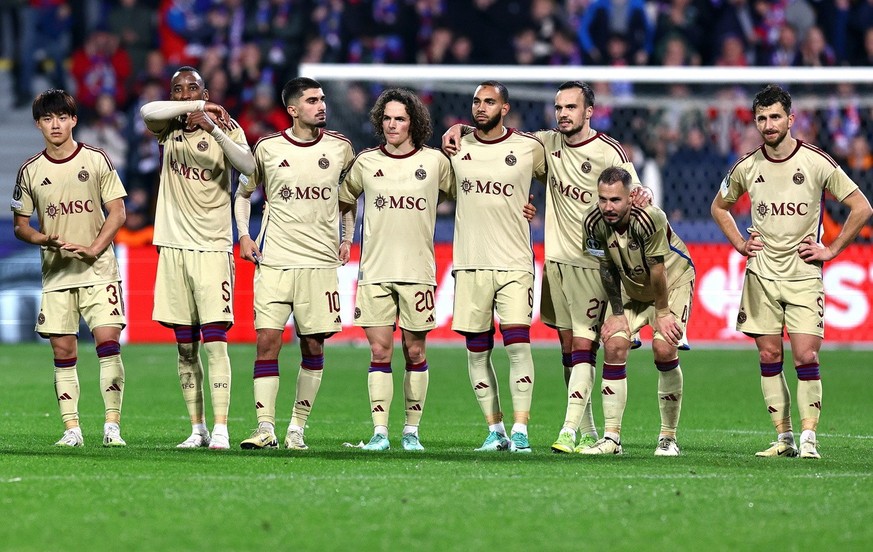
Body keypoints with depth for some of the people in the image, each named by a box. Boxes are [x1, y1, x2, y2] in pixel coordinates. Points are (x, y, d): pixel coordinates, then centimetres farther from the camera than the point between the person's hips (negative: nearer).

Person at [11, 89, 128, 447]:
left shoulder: (96, 160, 1)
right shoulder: (30, 171, 5)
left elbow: (117, 212, 1)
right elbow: (20, 225, 10)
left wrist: (93, 249, -13)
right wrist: (45, 239, -11)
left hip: (98, 270, -2)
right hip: (55, 274, 2)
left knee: (108, 340, -13)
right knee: (63, 351, 0)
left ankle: (112, 425, -10)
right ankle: (71, 429, 4)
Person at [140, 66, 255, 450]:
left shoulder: (225, 128, 1)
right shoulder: (169, 128, 8)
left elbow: (249, 167, -17)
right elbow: (147, 112, -15)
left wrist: (213, 128, -28)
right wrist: (197, 109, -21)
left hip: (213, 249, -3)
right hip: (174, 246, 3)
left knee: (215, 341, -11)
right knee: (185, 347, 6)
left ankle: (220, 429, -12)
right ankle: (197, 429, 12)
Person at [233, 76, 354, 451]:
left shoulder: (339, 148, 5)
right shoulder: (267, 148, 2)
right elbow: (243, 193, 16)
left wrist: (347, 238, 13)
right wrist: (243, 235, 4)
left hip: (321, 262, 1)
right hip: (274, 261, -1)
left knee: (313, 346, 2)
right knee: (267, 340, -9)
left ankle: (297, 428, 11)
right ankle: (265, 428, -9)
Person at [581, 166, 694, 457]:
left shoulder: (649, 219, -36)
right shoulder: (594, 222, -22)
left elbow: (657, 271, -25)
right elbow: (607, 269, -8)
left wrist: (662, 313, -16)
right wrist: (617, 313, -5)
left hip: (673, 280, -4)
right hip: (630, 286, 4)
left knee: (664, 348, -18)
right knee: (614, 344, -11)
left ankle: (669, 438, -5)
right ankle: (611, 438, -7)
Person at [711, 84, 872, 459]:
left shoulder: (817, 163, -7)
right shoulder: (747, 168, 2)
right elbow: (719, 207, 22)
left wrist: (831, 250, -3)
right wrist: (740, 244, 9)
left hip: (804, 274, -3)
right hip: (762, 274, 3)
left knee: (805, 357, -10)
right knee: (769, 356, 2)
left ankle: (808, 438, -5)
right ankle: (783, 438, 8)